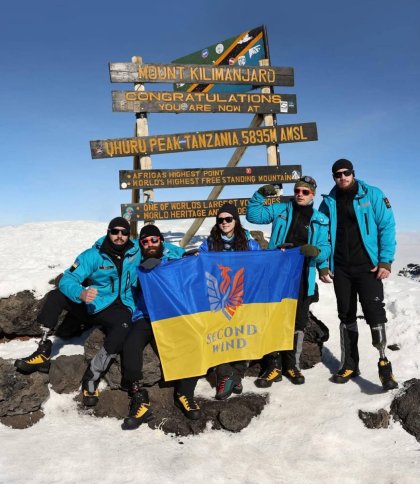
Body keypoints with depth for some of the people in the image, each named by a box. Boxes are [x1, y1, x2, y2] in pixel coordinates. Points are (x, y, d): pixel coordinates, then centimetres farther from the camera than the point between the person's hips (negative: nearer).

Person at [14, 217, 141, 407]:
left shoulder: (137, 251, -2)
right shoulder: (93, 255, -7)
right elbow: (68, 280, -17)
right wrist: (81, 294, -39)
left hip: (119, 309, -1)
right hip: (92, 304, 2)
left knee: (123, 327, -36)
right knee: (56, 296, -19)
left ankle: (91, 377, -22)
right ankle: (43, 353, -13)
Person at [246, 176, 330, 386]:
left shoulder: (320, 220, 8)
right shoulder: (280, 210, 9)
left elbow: (326, 249, 3)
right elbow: (254, 215, 9)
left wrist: (316, 251, -19)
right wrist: (260, 195, -5)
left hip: (302, 277, 1)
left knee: (298, 321, 10)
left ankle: (292, 365, 26)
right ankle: (273, 366, 11)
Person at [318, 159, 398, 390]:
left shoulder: (372, 195, -2)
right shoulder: (329, 202, 6)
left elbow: (387, 227, -5)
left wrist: (385, 260, -12)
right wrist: (323, 264, 0)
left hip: (368, 266, -3)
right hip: (341, 268, 3)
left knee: (374, 312, -10)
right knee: (346, 316, 10)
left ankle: (384, 363, 7)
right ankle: (349, 364, 21)